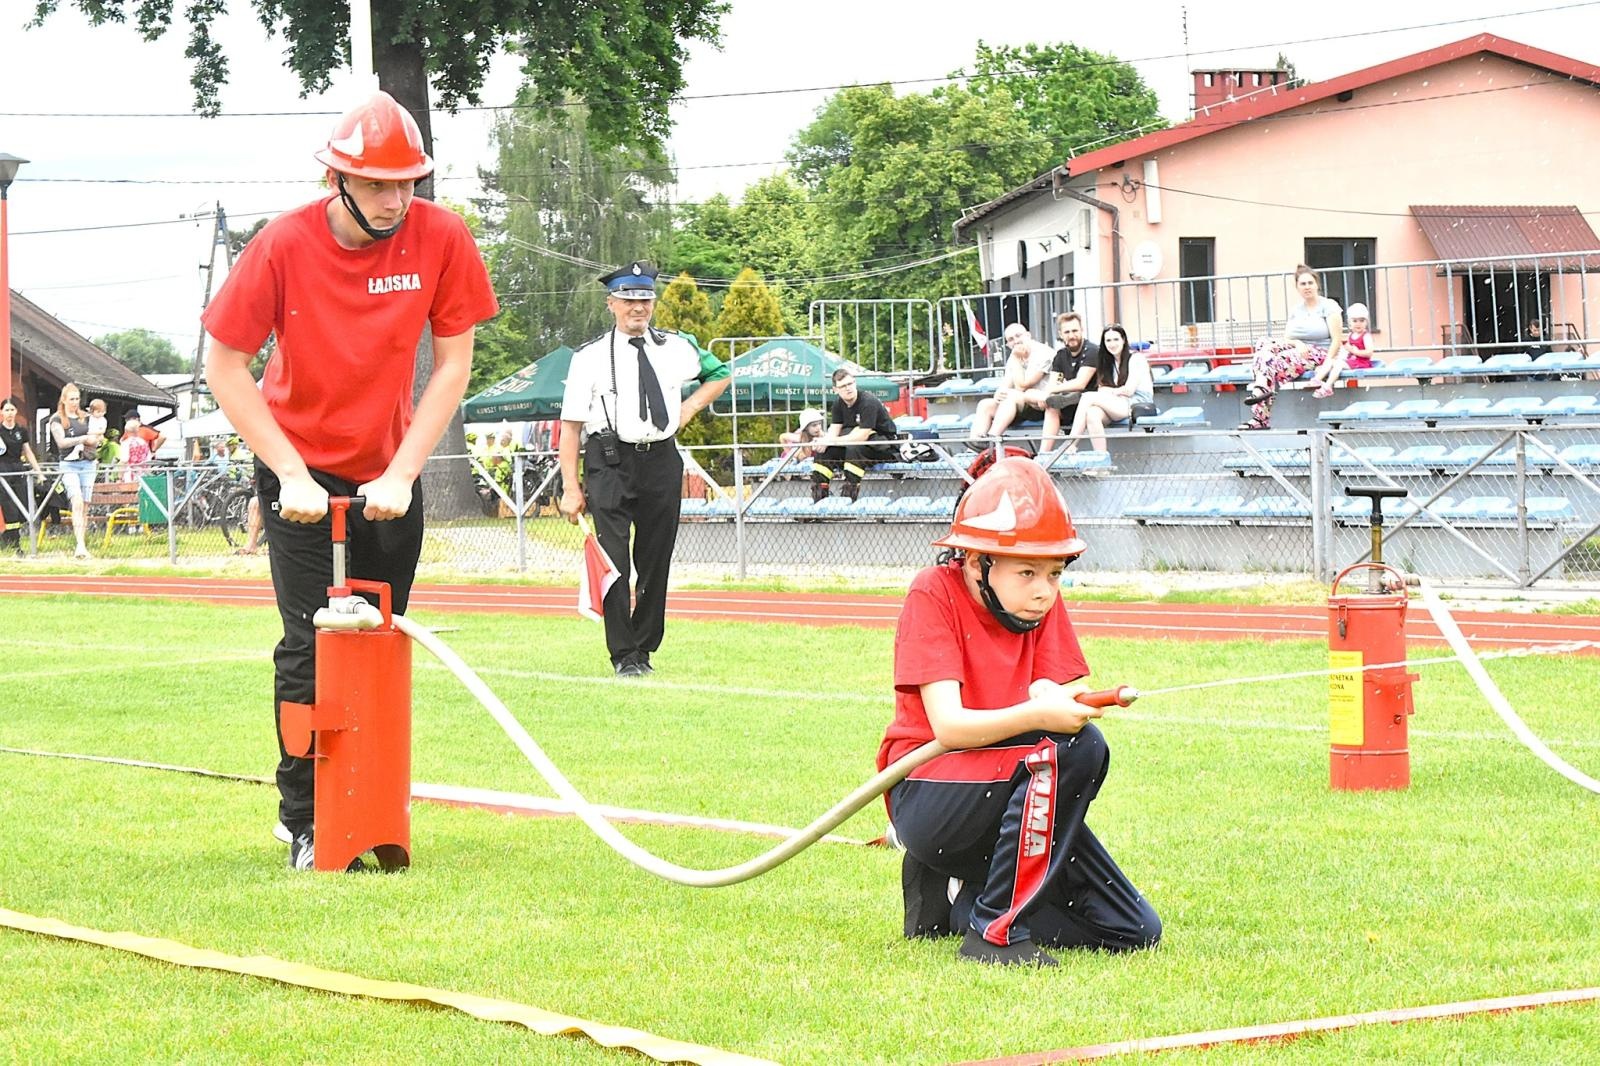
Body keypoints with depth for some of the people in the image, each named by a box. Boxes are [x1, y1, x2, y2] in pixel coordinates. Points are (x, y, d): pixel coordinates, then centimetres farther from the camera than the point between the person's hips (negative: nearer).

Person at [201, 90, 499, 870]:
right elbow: (224, 365, -12)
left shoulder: (441, 238, -14)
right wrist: (290, 474, -16)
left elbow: (453, 366, -7)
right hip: (301, 467, -2)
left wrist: (403, 474, -14)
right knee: (308, 646, -10)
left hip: (391, 472, 2)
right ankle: (305, 827, -4)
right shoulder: (286, 244, -19)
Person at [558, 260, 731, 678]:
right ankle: (624, 655, -3)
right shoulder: (590, 357, -1)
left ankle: (644, 649, 20)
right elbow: (571, 424, -3)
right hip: (610, 463, -4)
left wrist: (690, 407, 11)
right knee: (614, 560, -9)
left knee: (656, 561, 8)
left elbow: (720, 374, 28)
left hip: (662, 460, 4)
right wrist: (570, 487, -8)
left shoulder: (676, 349, 9)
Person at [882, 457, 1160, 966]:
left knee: (1135, 932, -5)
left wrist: (1064, 705, -31)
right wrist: (1036, 716, -39)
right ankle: (998, 931, -25)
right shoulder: (934, 594, -12)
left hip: (1008, 799, 7)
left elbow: (1064, 706, -5)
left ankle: (956, 896, 10)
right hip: (929, 799, -7)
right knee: (1071, 749, -32)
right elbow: (948, 725, -21)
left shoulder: (1044, 602, 5)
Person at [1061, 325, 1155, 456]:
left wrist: (1109, 391, 5)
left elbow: (1129, 390, -8)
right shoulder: (1108, 362, 22)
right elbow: (1101, 389, 9)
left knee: (1088, 397, -22)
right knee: (1092, 414, -30)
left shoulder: (1136, 358, 1)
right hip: (1119, 405, 6)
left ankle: (1071, 445, -29)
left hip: (1139, 403, -6)